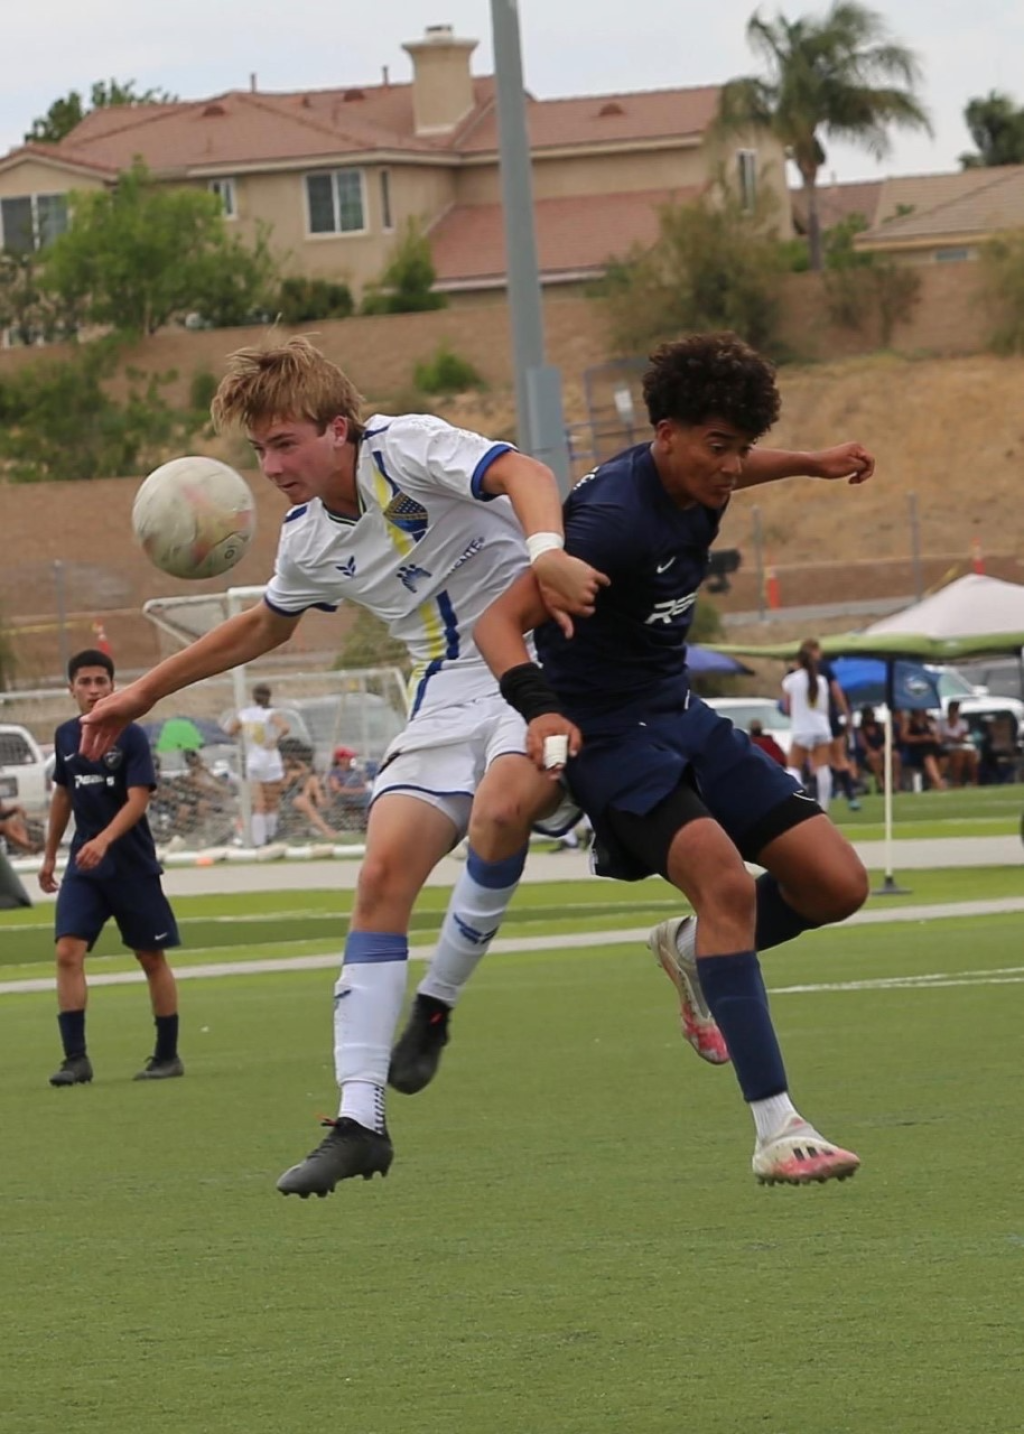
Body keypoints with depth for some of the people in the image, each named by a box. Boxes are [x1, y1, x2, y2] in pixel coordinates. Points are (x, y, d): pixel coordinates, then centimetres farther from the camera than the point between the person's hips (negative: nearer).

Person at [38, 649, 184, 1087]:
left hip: (132, 865, -4)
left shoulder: (130, 736, -10)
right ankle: (76, 1058, -10)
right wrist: (49, 854, 22)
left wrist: (103, 841, -33)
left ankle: (168, 1055, 17)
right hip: (83, 865, 4)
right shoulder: (66, 736, 5)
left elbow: (138, 800, -19)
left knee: (152, 957, 5)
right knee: (68, 952, -11)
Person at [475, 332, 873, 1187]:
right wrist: (538, 708, -45)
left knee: (837, 883, -1)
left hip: (680, 717, 8)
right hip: (609, 733, -8)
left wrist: (809, 466, 36)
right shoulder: (616, 516, -26)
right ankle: (777, 1133, -32)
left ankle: (696, 951, 28)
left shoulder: (695, 481, 0)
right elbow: (501, 620, -29)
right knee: (725, 878, -31)